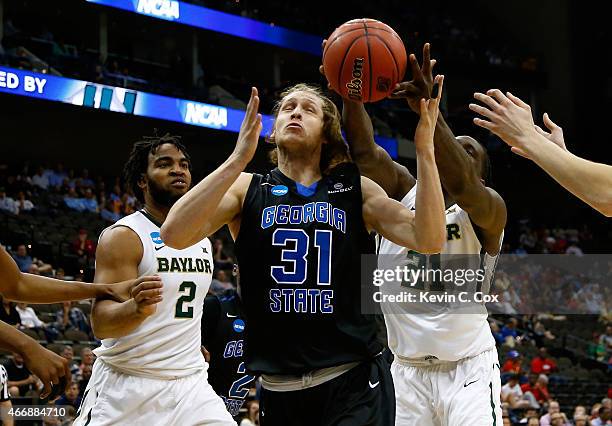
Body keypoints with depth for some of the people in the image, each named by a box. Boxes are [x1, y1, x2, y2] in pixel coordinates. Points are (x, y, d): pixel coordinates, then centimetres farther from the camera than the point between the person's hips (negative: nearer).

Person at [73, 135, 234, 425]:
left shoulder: (202, 238, 11)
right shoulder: (122, 236, -10)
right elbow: (100, 324, -19)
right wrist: (137, 309, -37)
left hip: (188, 383, 5)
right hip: (126, 383, -5)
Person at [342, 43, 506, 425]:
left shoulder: (489, 210, -6)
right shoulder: (407, 191, 6)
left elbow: (461, 185, -28)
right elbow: (365, 152, -10)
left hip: (468, 369, -4)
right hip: (407, 369, 4)